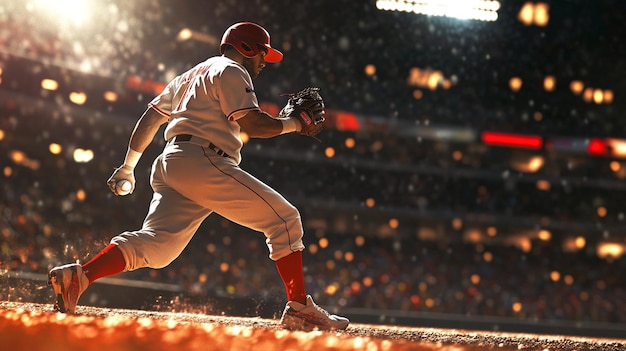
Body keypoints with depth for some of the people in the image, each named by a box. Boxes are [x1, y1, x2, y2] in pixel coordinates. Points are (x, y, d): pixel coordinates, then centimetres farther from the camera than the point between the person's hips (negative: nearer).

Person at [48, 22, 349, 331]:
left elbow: (150, 117, 31)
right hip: (203, 161, -9)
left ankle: (78, 276, -23)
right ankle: (299, 309, -9)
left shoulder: (190, 76, 32)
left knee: (154, 243, -6)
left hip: (169, 166, 9)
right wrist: (292, 124, 7)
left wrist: (128, 166, 35)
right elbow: (252, 124, -9)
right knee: (285, 219, -4)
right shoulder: (231, 70, 4)